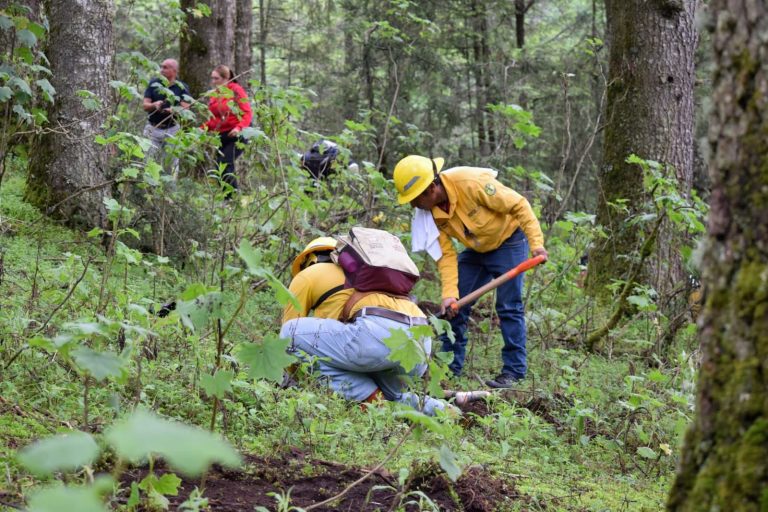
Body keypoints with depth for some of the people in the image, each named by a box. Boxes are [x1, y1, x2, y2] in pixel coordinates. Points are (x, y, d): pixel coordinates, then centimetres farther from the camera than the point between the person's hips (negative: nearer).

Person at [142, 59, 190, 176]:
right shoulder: (153, 83, 4)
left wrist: (174, 110, -28)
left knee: (171, 163, 4)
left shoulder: (182, 87, 0)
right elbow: (145, 106, 1)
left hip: (172, 130, -1)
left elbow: (185, 108, -7)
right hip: (153, 129, 1)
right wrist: (154, 105, -22)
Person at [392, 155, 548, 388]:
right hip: (476, 250, 6)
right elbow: (446, 253, -11)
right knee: (453, 305, 1)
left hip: (508, 241, -6)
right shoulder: (430, 211, -14)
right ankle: (449, 366, 10)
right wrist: (449, 293, -22)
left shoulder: (471, 183, -34)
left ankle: (514, 370, 0)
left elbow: (519, 204, -26)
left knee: (509, 306, -9)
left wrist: (536, 242, -31)